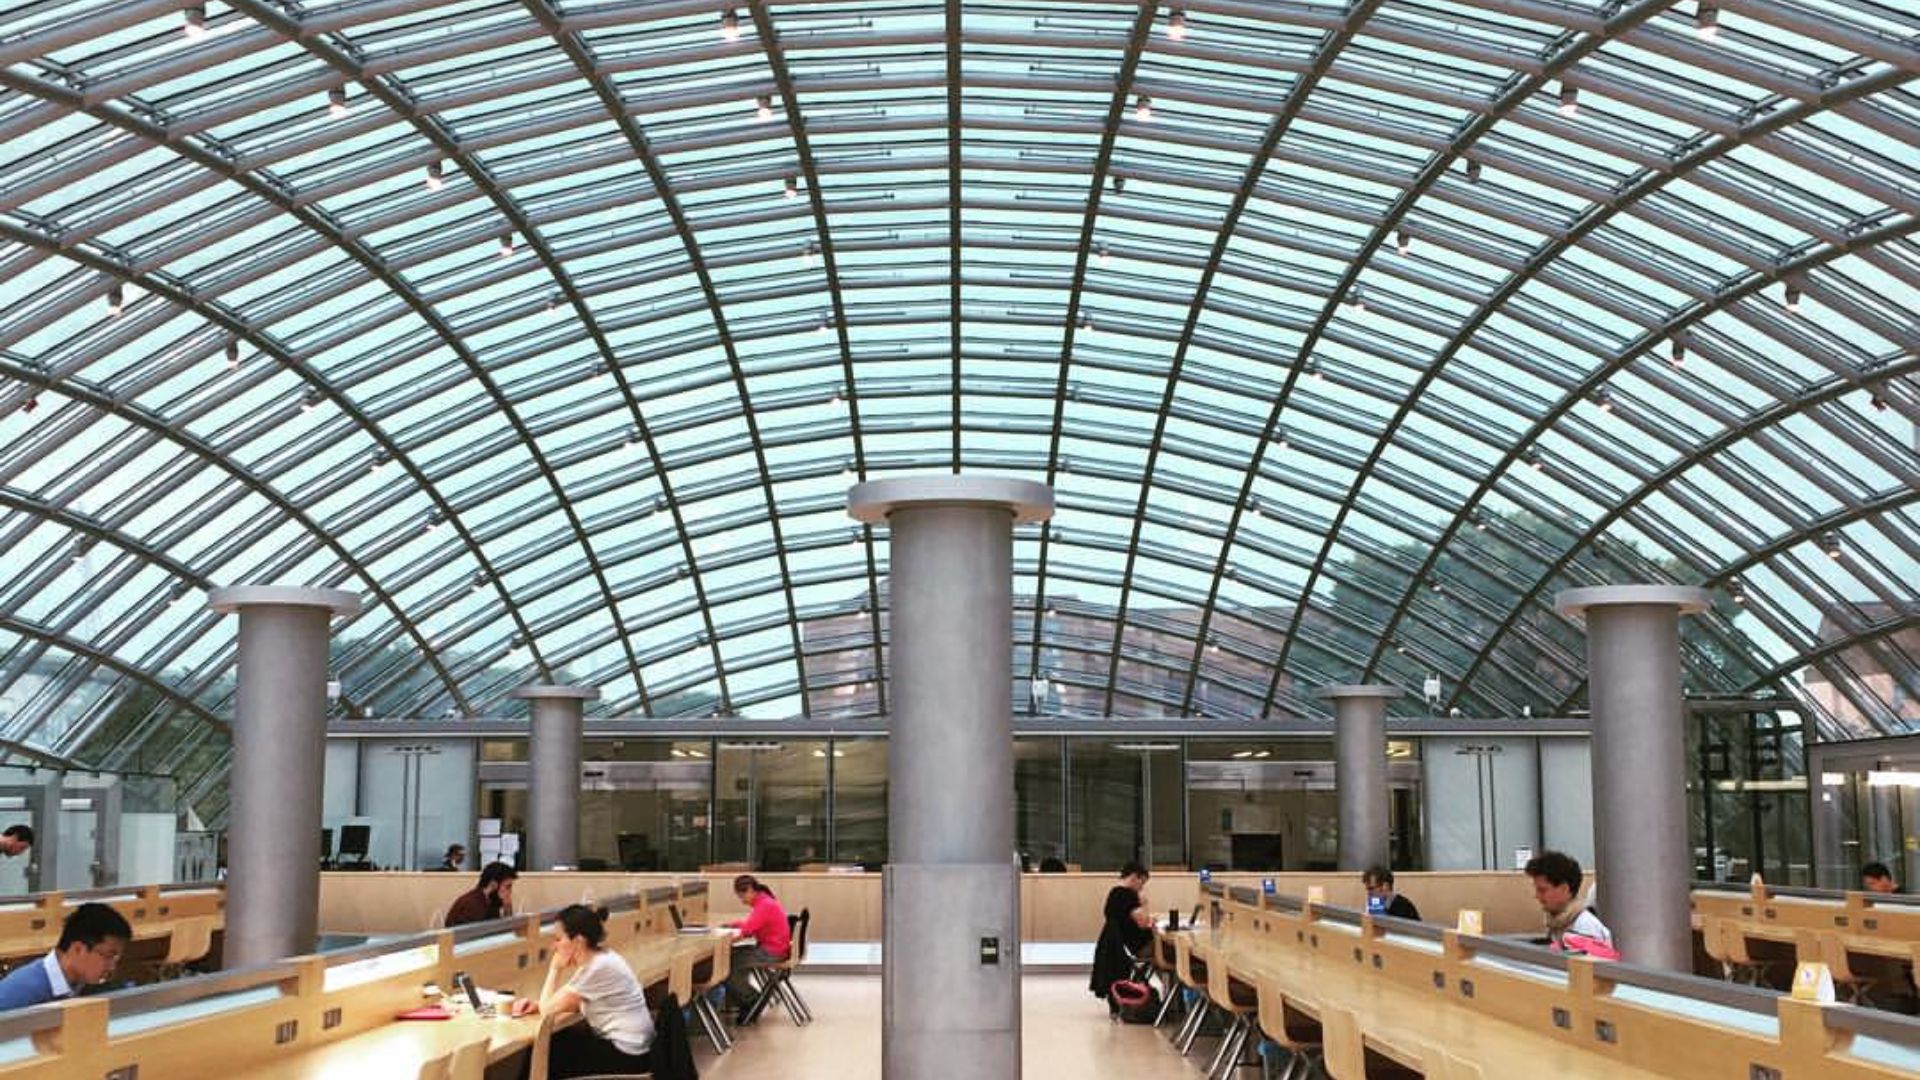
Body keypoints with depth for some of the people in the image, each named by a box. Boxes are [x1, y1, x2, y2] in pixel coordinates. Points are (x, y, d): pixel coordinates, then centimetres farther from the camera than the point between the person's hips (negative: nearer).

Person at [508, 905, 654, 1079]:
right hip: (616, 1040, 9)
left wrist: (555, 968, -8)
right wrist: (536, 1004, 4)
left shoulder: (597, 968, -24)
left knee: (546, 1053, 2)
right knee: (553, 1042, 13)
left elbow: (548, 1009, -17)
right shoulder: (600, 958, 4)